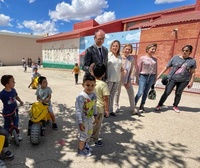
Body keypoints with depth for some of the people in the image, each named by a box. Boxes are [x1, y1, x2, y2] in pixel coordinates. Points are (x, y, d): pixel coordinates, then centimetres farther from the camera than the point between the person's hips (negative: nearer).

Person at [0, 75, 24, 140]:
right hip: (7, 112, -5)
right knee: (7, 125, 13)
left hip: (15, 110, 5)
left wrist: (20, 101, -5)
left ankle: (17, 134, 41)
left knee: (16, 123, 21)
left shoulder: (13, 90, -9)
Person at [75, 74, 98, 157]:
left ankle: (85, 144, 57)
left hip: (90, 119, 7)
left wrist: (95, 117, 14)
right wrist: (80, 123, -24)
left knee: (89, 133, 26)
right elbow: (78, 110, -26)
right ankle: (80, 150, 41)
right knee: (83, 135, 13)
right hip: (83, 120, -7)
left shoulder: (94, 95, -6)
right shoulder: (81, 96, -29)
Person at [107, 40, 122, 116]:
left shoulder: (120, 57, 12)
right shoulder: (108, 55, -3)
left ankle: (110, 110, 23)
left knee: (112, 95, 12)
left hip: (117, 79, 5)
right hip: (109, 79, -5)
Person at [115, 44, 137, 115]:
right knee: (117, 93, 6)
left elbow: (132, 70, 3)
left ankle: (133, 108, 23)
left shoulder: (132, 58, 2)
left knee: (131, 93, 6)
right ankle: (116, 107, 26)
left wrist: (129, 80, -1)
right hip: (119, 78, -3)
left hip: (127, 79, 3)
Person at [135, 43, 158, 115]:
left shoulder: (155, 59, 9)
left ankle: (141, 106, 22)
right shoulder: (142, 58, -4)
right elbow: (138, 69, -4)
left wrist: (154, 79, 10)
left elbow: (155, 70, 12)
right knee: (140, 92, -10)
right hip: (143, 76, -4)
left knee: (146, 92, 9)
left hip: (151, 77, 4)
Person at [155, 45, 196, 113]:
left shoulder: (192, 61, 0)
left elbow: (193, 72, 5)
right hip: (172, 79, -1)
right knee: (166, 92, -3)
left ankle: (175, 106, 29)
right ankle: (160, 105, 9)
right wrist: (159, 75, -3)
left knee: (178, 94, 10)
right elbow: (166, 67, 0)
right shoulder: (175, 58, -2)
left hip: (184, 81, 1)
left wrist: (191, 82, 0)